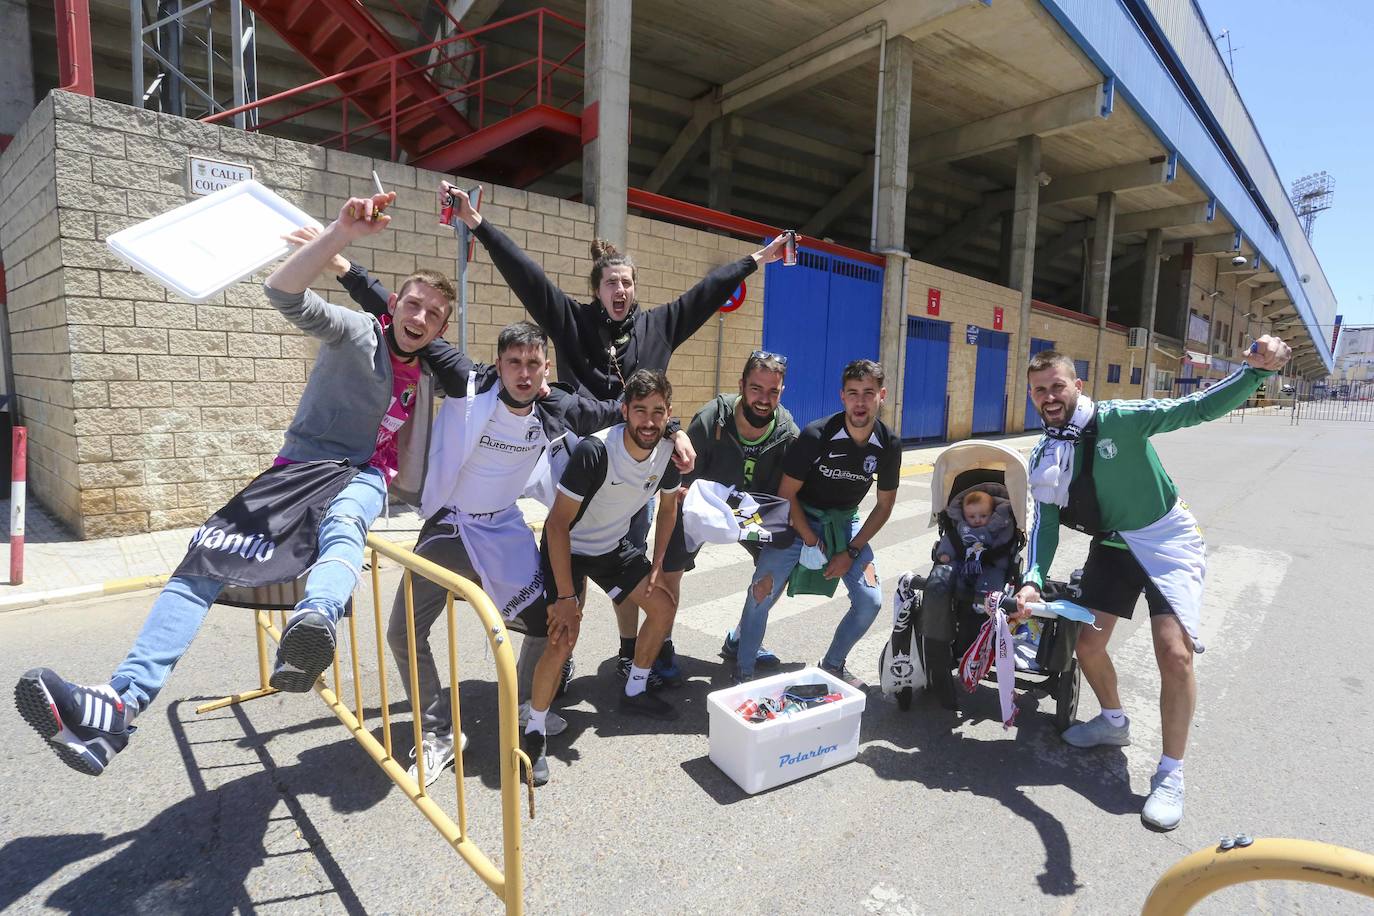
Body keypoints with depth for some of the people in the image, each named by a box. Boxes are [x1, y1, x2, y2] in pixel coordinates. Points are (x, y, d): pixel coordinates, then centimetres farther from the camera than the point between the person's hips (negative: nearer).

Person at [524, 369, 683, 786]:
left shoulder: (668, 451, -15)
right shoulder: (594, 451, -34)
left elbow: (668, 507, 5)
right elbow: (558, 523, -28)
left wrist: (656, 565, 1)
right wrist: (566, 596, -28)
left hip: (614, 545, 7)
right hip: (568, 547, -6)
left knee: (664, 607, 7)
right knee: (563, 637, -20)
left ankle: (635, 690, 29)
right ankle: (534, 732, 1)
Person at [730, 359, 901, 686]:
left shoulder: (889, 445, -12)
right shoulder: (816, 435, -24)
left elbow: (884, 506, 0)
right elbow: (786, 494, -14)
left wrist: (852, 552, -6)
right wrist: (810, 540, -13)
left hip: (846, 521, 4)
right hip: (800, 517, -3)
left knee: (870, 601, -8)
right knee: (761, 594, -15)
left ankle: (833, 665, 19)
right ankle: (743, 672, 8)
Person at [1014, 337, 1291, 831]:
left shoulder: (1118, 419, -20)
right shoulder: (1044, 456, -6)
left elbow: (1199, 407, -24)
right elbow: (1045, 523, -8)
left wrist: (1256, 370, -41)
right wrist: (1033, 580, -22)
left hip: (1166, 540, -5)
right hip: (1112, 546, 5)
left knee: (1175, 654, -16)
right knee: (1088, 646, 5)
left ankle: (1170, 774, 2)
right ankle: (1113, 721, 36)